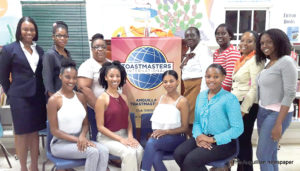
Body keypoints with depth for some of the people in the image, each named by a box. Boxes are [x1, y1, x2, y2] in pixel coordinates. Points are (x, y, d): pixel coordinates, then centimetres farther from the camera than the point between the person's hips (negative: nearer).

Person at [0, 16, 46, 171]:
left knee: (35, 132, 11)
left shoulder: (39, 50, 9)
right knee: (22, 134, 5)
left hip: (38, 97, 4)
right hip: (20, 97, -4)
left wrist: (42, 92, 4)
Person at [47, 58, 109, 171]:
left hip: (79, 140, 5)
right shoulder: (54, 100, -10)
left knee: (104, 150, -21)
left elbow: (85, 123, 8)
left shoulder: (81, 97, 7)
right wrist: (77, 139, -18)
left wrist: (82, 137, -13)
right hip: (60, 143, -5)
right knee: (93, 152, -27)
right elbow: (54, 131, -10)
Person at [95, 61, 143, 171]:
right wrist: (120, 139, -16)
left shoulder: (124, 98, 10)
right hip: (107, 137, -5)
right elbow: (100, 127, -11)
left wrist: (130, 136, -7)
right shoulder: (102, 99, -9)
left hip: (124, 135, 5)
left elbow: (128, 121, 12)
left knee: (140, 150, -23)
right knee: (129, 152, -29)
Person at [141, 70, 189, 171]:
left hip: (176, 138, -4)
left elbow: (184, 128, -5)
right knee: (155, 159, -27)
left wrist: (166, 131, -17)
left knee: (151, 142, -31)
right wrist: (156, 132, -5)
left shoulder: (182, 101, -5)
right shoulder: (160, 99, 14)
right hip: (160, 136, 4)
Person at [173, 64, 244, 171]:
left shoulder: (230, 99, -10)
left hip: (223, 142, -6)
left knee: (191, 160, -25)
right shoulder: (201, 96, 11)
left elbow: (238, 129, -16)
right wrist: (198, 136, -8)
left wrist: (212, 139, -17)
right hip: (202, 138, 6)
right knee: (178, 153, -17)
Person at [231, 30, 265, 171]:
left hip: (247, 105, -8)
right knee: (238, 138, 13)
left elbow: (254, 88, -17)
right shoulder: (242, 60, 15)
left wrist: (243, 109, -18)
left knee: (244, 139, -1)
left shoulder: (255, 60, -11)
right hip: (237, 103, 8)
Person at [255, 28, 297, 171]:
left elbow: (290, 94, -17)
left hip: (277, 113, -7)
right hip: (263, 111, 7)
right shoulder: (268, 63, 10)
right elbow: (262, 90, 10)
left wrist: (279, 124, -19)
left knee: (262, 155, -2)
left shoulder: (286, 62, -13)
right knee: (270, 155, 13)